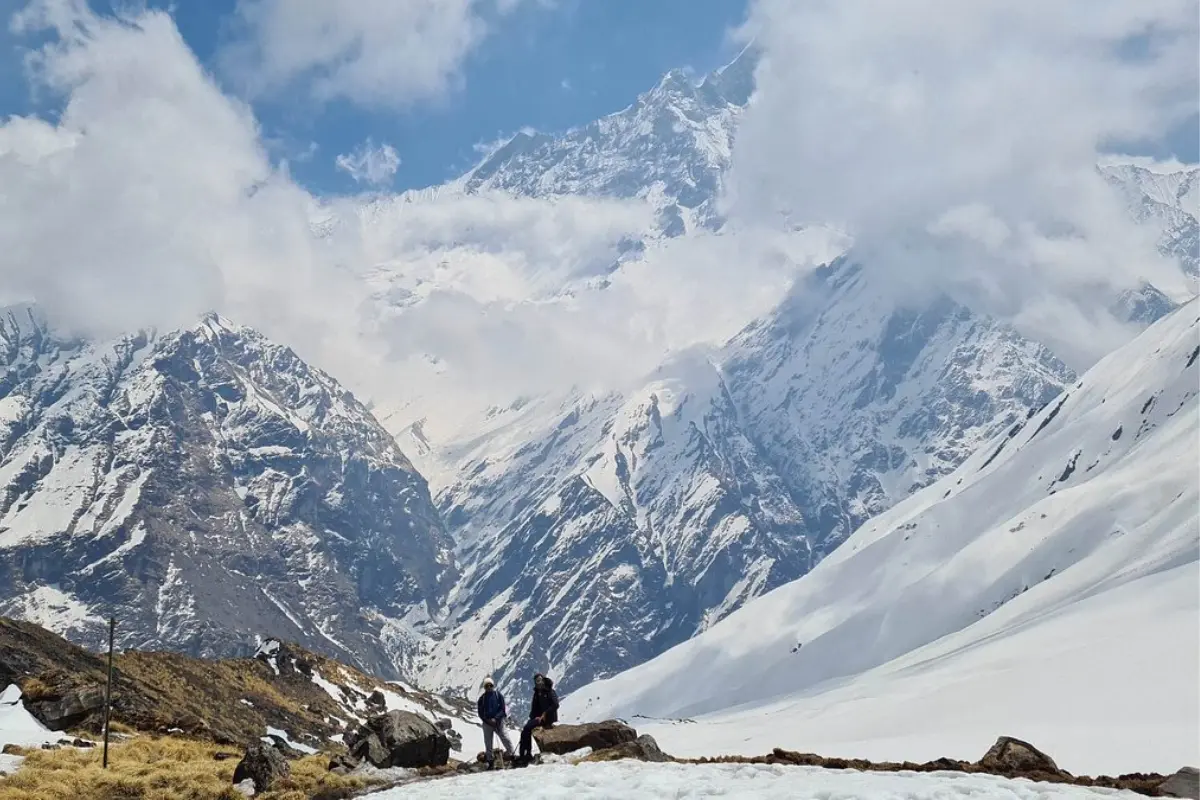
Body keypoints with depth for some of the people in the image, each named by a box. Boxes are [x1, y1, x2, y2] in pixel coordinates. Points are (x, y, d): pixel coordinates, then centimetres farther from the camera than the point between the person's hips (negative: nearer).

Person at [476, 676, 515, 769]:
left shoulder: (498, 695, 3)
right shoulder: (482, 698, 7)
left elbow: (502, 709, -1)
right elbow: (480, 712, 6)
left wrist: (495, 718, -14)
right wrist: (487, 720, -9)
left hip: (498, 721, -2)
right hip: (487, 722, 2)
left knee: (505, 738, -11)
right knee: (488, 742, 3)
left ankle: (511, 754, -5)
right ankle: (490, 761, 10)